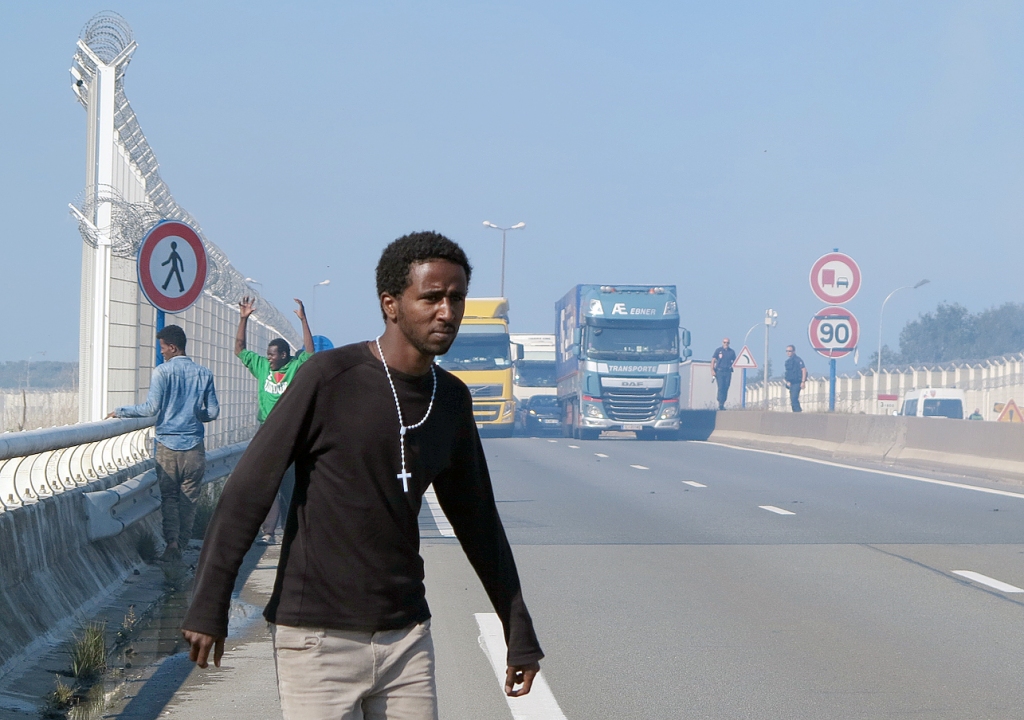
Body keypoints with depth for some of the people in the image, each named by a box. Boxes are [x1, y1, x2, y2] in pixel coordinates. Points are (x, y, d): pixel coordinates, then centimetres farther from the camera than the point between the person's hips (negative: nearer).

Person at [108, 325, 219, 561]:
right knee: (189, 498, 7)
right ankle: (181, 544, 6)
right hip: (194, 445, 2)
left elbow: (151, 408, -9)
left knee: (169, 496, 4)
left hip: (167, 444, -2)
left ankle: (171, 542, -12)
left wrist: (120, 411, 4)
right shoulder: (204, 374, 4)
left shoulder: (162, 371, -7)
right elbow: (213, 412, 7)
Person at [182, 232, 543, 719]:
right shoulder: (329, 378, -10)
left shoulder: (452, 401, 8)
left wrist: (520, 631, 19)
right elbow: (249, 490, -9)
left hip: (406, 636, 6)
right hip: (317, 637, -5)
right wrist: (208, 606, -13)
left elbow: (476, 520, 18)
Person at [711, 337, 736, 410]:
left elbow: (735, 361, 19)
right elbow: (713, 360, 2)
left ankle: (723, 404, 8)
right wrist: (712, 370, -9)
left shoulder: (732, 352, 11)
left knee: (726, 388, 2)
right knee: (721, 388, -11)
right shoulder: (718, 351, 5)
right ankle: (720, 404, -13)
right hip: (719, 371, -3)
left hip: (728, 372, 3)